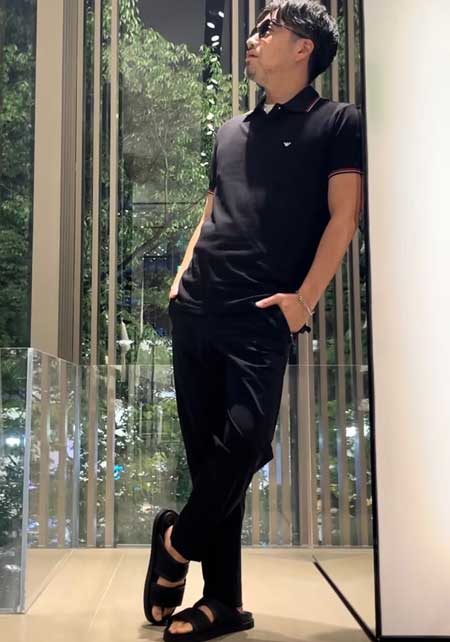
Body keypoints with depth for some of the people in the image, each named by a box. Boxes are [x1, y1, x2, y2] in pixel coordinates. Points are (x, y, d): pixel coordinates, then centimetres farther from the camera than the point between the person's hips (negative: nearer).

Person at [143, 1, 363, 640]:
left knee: (244, 443, -16)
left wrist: (306, 297, -12)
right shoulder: (231, 130, 22)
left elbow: (343, 215, -3)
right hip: (195, 309, 6)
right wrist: (183, 275, 11)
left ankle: (178, 541, 14)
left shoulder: (338, 122, 6)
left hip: (261, 317, -5)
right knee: (207, 451, 4)